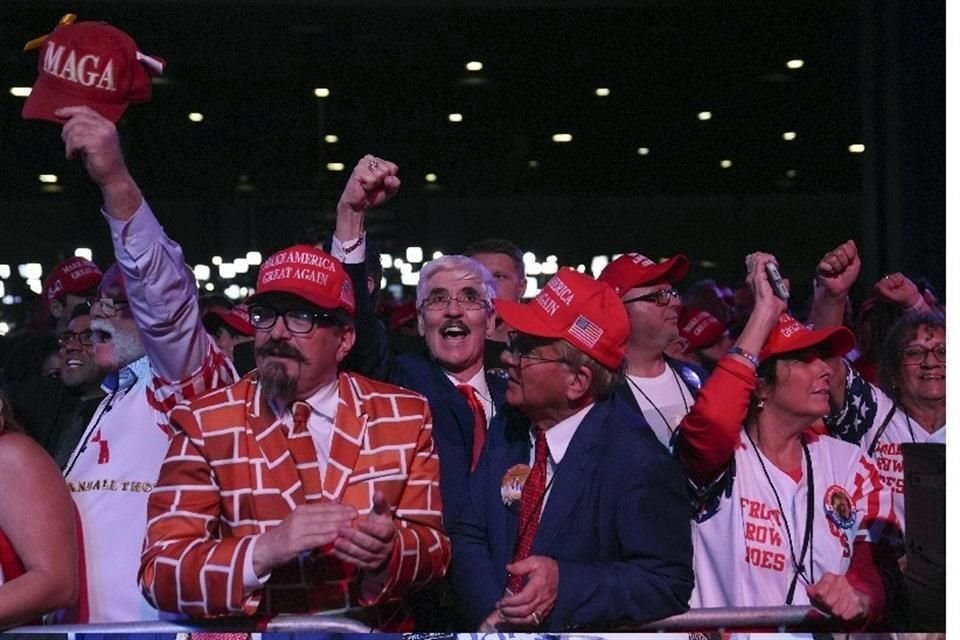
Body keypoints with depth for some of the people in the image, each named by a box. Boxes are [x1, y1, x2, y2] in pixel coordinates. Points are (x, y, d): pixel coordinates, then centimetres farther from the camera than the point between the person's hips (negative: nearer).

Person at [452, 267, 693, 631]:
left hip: (589, 632, -4)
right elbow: (469, 538, 3)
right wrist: (493, 612, -14)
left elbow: (668, 585, -12)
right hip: (498, 630, 4)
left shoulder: (636, 461, -13)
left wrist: (565, 583, -23)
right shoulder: (506, 433, 5)